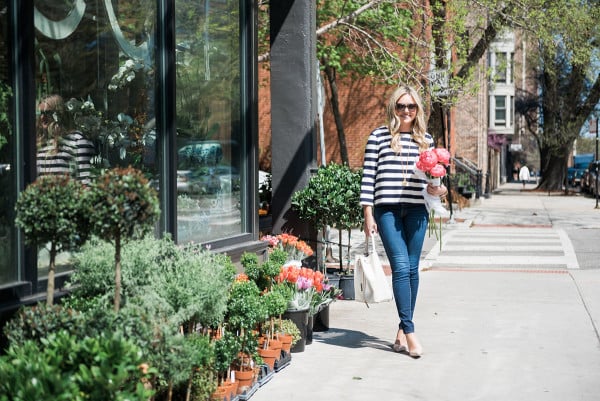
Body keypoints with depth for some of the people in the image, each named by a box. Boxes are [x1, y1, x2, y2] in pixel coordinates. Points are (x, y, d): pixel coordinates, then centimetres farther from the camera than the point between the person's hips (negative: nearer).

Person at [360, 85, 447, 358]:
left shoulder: (426, 139, 15)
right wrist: (368, 214, -3)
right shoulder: (379, 136, 5)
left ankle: (402, 331, 13)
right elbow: (368, 175, 3)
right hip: (387, 209, -3)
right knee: (401, 266, -12)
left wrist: (438, 189, -3)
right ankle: (409, 331, -11)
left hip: (417, 210, 3)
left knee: (412, 269, 3)